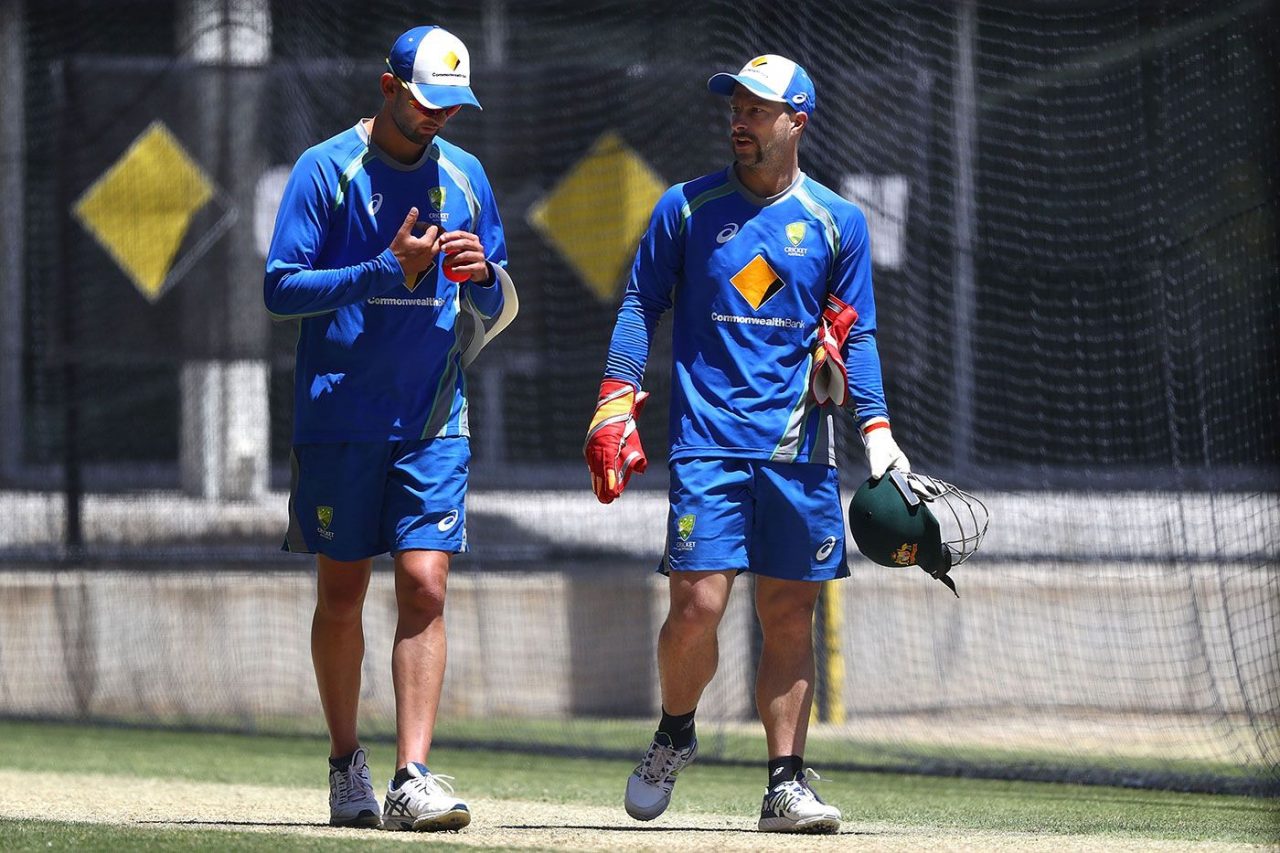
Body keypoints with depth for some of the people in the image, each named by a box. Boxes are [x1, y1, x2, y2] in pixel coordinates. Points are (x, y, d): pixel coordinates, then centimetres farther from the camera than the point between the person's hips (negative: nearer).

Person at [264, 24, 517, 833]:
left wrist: (481, 276, -9)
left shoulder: (464, 175, 9)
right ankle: (347, 766, 23)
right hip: (340, 419, -2)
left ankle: (414, 779, -16)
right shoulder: (327, 170, -4)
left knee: (425, 585, -10)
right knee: (342, 593, 6)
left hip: (432, 423, 2)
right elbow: (281, 288, -10)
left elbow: (495, 311, 14)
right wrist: (385, 271, -20)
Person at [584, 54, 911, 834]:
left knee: (791, 617, 1)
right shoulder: (687, 209, 6)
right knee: (698, 604, -11)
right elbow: (641, 305, 7)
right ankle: (675, 735, 16)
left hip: (800, 449, 1)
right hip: (708, 442, -1)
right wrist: (616, 404, -5)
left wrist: (878, 432, -1)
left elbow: (858, 336, 10)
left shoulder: (837, 222, 8)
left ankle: (786, 784, 5)